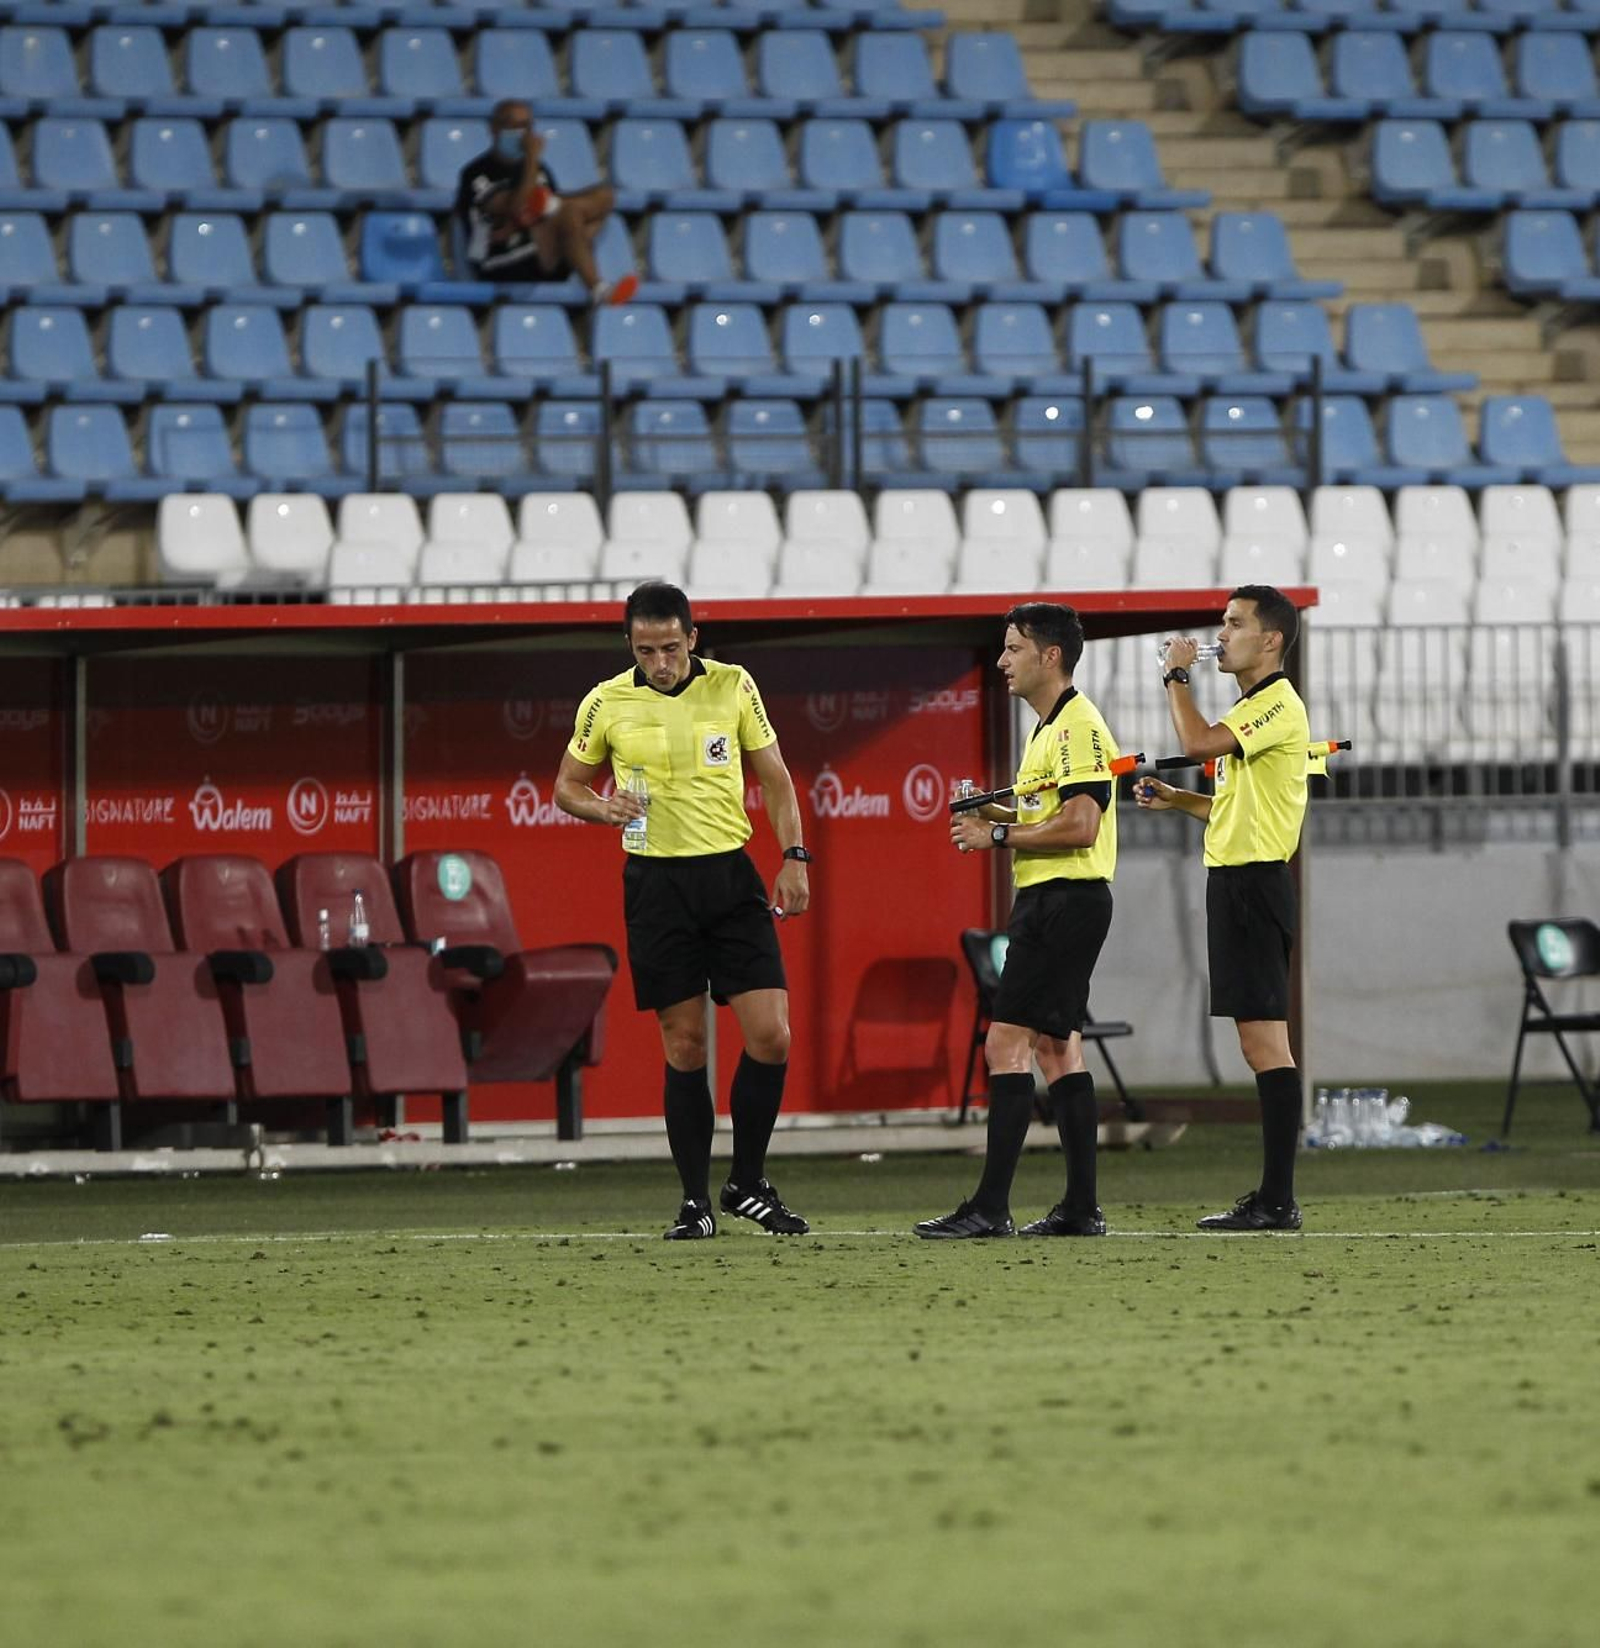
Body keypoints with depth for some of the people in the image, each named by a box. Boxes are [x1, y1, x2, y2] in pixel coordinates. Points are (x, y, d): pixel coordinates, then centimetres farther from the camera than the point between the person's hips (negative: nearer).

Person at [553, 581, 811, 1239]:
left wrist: (794, 858, 0)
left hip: (731, 876, 1)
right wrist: (603, 808, -10)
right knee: (684, 1048, -1)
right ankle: (695, 1200, 9)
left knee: (771, 1036, -7)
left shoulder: (733, 686, 2)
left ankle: (748, 1185, 10)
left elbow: (774, 776, 10)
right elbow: (567, 787, 11)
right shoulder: (606, 703, 0)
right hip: (656, 883, -1)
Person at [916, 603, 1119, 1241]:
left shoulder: (1078, 727, -15)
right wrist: (995, 815, 9)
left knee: (1007, 1043, -13)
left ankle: (990, 1206, -16)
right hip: (1047, 899, 11)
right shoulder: (1050, 728, 19)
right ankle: (1081, 1207, 12)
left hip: (1065, 899, -11)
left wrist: (1000, 837, -16)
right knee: (1056, 1045, 11)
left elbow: (1080, 826, -23)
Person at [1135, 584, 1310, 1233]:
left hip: (1255, 882, -11)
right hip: (1235, 880, 11)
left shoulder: (1278, 705, -12)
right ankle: (1271, 1197, 13)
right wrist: (1176, 799, 17)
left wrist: (1176, 676, -12)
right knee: (1260, 1045, 10)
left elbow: (1198, 742, -26)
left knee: (1265, 1043, -11)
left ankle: (1278, 1200, -13)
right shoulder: (1251, 708, 21)